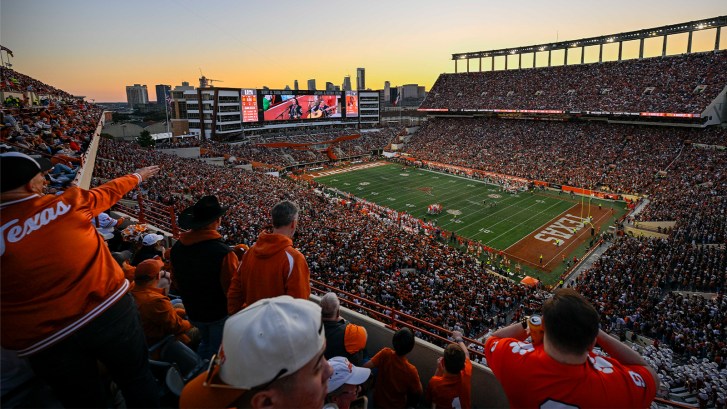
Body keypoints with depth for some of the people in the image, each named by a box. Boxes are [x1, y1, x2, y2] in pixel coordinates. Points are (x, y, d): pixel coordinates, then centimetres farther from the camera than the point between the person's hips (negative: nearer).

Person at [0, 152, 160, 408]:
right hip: (110, 308, 0)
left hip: (45, 340, 1)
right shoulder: (70, 202, -4)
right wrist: (138, 176, 32)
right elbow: (111, 191, 15)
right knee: (137, 379, 20)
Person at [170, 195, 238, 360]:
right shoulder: (223, 253, -31)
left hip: (193, 311, 6)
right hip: (219, 314, -6)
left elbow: (176, 280, 6)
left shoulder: (177, 247, -8)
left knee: (206, 343, 30)